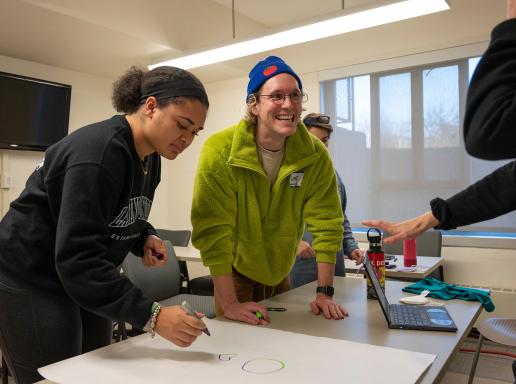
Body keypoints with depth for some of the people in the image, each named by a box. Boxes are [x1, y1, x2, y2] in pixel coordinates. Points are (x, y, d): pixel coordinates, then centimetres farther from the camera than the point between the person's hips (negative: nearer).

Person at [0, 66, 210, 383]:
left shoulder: (149, 156, 0)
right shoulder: (98, 153, -28)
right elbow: (77, 259, -33)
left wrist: (146, 237, -7)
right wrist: (151, 316, -36)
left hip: (87, 280, 8)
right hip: (32, 281, -8)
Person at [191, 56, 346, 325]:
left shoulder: (316, 154, -16)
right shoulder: (219, 151, -27)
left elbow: (326, 224, -13)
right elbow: (213, 231, -28)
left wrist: (325, 292, -15)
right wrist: (229, 303, -29)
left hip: (280, 270, 4)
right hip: (235, 270, -3)